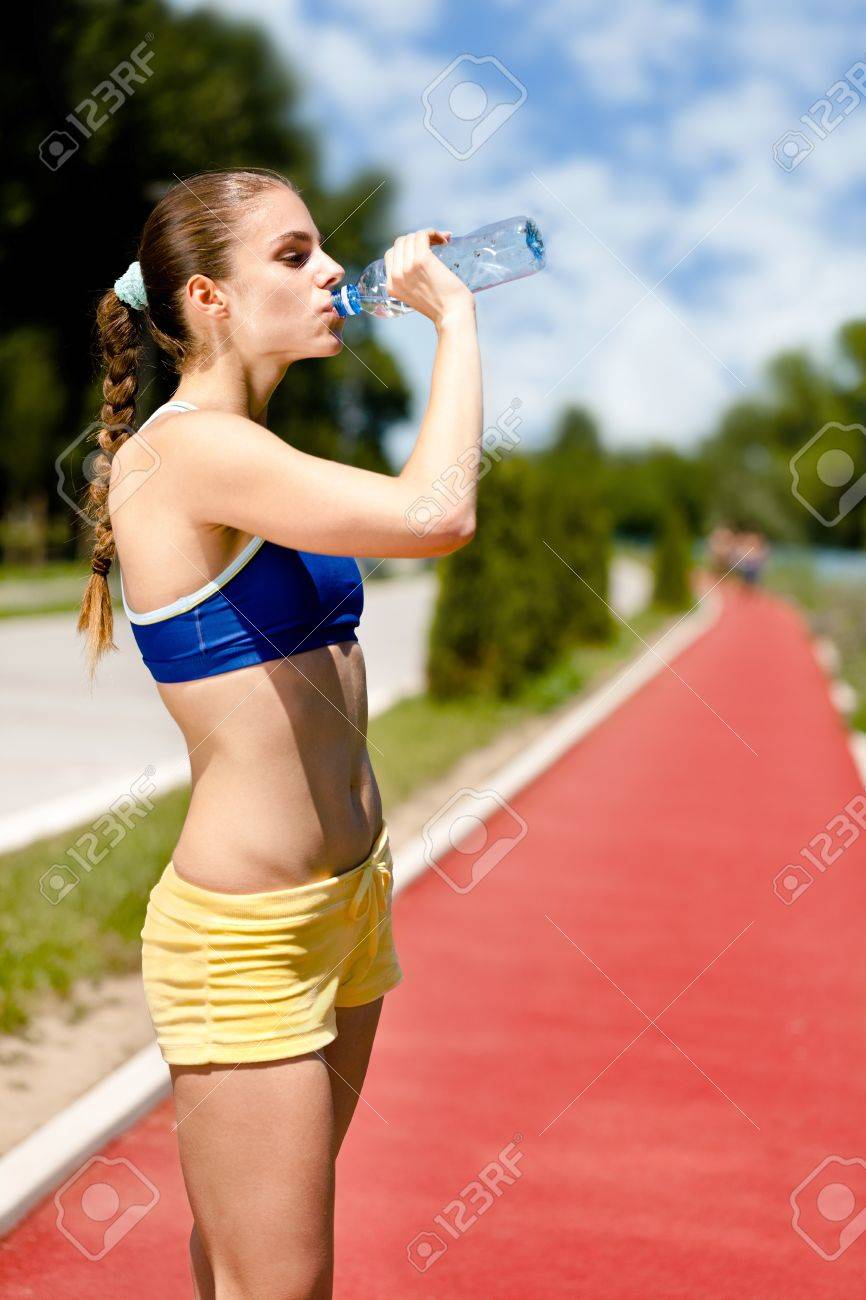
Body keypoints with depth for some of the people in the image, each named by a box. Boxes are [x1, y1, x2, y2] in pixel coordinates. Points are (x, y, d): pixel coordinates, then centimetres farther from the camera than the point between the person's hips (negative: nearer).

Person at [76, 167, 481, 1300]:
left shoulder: (252, 460, 11)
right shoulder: (180, 451, -18)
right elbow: (435, 514, -32)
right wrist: (455, 316, -20)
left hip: (348, 897, 9)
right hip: (244, 935, -9)